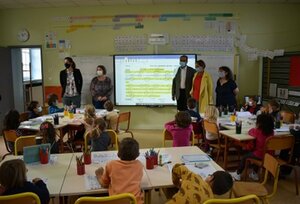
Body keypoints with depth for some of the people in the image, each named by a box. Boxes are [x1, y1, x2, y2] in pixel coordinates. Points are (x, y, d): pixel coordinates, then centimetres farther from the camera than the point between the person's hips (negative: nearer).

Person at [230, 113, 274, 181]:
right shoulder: (271, 132, -3)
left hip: (260, 155, -6)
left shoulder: (258, 131, -18)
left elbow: (250, 132, 1)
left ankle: (237, 174, 29)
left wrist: (256, 128, 15)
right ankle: (254, 174, 43)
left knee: (245, 157, 16)